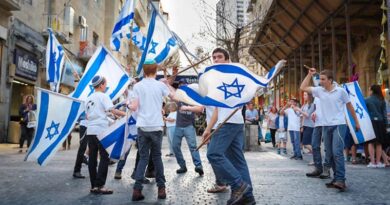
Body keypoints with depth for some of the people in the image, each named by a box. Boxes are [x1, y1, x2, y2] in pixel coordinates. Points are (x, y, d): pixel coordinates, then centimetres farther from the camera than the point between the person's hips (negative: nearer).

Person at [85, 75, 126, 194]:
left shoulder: (89, 98, 17)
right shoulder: (103, 96, -5)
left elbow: (87, 116, 19)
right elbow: (112, 110, -16)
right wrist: (126, 114, -9)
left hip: (90, 131, 8)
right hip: (101, 131, -7)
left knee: (92, 158, 8)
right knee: (104, 158, -4)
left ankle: (94, 186, 12)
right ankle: (100, 186, -7)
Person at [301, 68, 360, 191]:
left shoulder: (341, 91, -3)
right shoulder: (319, 90, 5)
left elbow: (350, 107, 6)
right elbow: (303, 88, 4)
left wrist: (356, 122, 11)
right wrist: (310, 74, 2)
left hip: (339, 125, -5)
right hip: (326, 126, 5)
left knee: (337, 152, -17)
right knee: (329, 154, 9)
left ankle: (340, 180, -15)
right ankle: (337, 178, 20)